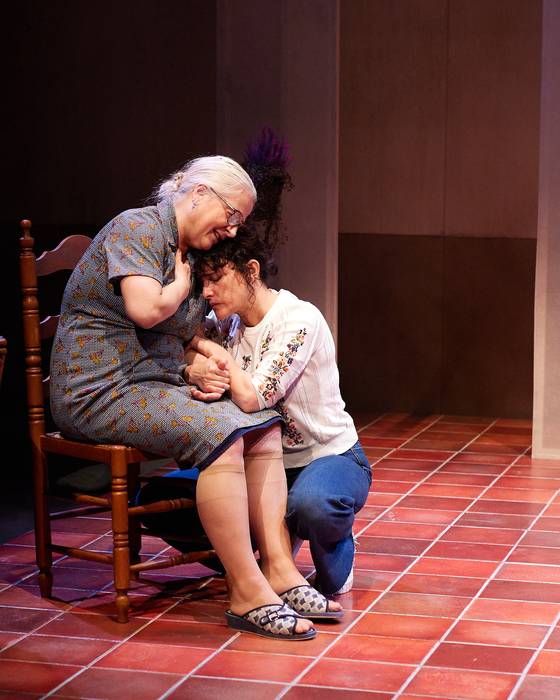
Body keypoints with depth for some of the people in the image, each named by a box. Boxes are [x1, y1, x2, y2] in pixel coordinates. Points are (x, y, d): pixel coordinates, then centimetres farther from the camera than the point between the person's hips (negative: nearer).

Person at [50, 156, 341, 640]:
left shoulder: (190, 257, 17)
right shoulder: (138, 228, -10)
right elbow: (146, 310, -24)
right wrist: (182, 285, -5)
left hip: (155, 386, 10)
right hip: (99, 391, -10)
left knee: (265, 425, -4)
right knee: (218, 432, -28)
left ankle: (279, 570, -11)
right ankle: (248, 595, -26)